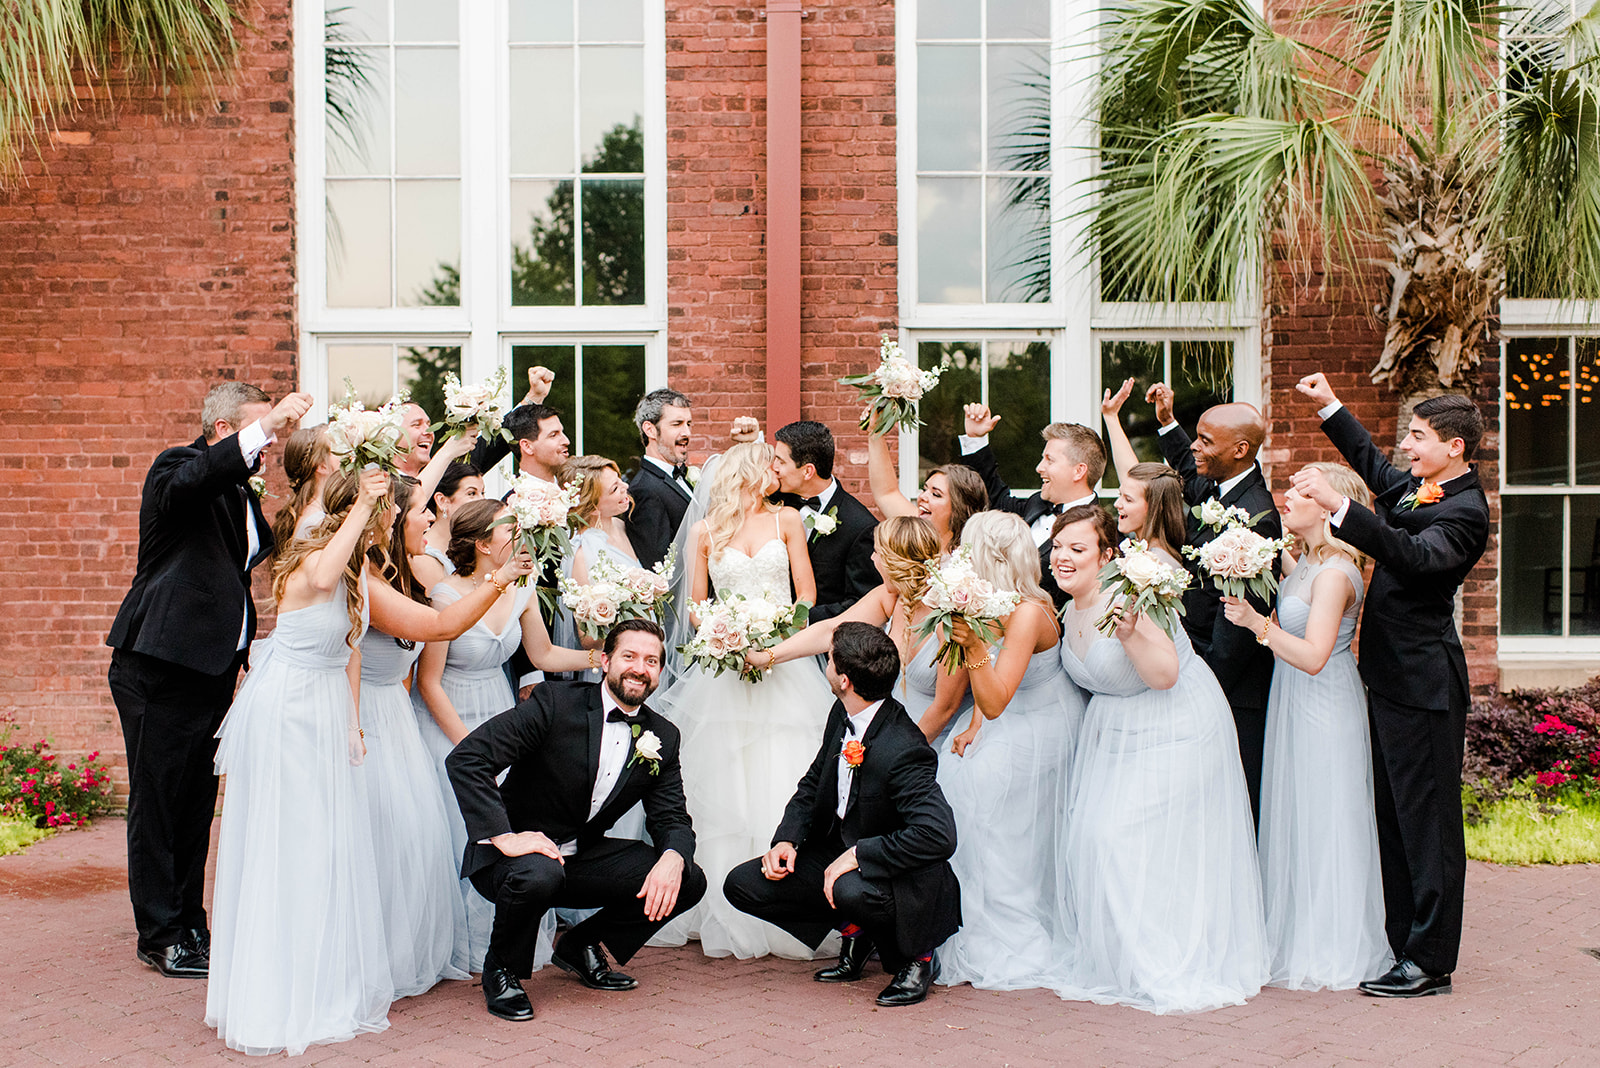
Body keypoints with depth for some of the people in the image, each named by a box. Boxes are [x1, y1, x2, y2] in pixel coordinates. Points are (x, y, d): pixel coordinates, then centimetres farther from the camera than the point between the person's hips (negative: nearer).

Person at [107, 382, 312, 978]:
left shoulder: (240, 490, 16)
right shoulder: (176, 467, -10)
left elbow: (263, 554, 21)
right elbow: (190, 480, -35)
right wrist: (265, 425, -41)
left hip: (212, 669, 8)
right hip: (160, 667, -8)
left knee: (196, 804, 14)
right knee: (157, 803, 1)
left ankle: (189, 926, 24)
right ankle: (161, 937, 10)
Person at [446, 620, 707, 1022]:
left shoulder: (663, 737, 0)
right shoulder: (554, 702, -17)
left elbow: (672, 819, 0)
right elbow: (465, 759, -23)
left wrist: (673, 858, -25)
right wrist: (504, 836, -32)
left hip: (584, 858, 5)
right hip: (515, 853, -5)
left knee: (688, 881, -11)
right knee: (538, 874, -39)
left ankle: (581, 946, 13)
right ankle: (501, 968, -6)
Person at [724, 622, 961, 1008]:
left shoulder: (902, 751, -30)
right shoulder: (842, 715, -4)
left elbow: (939, 834, -38)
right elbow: (813, 784, 10)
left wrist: (857, 855, -33)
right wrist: (787, 839, -8)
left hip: (898, 876, -8)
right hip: (837, 853, 8)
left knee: (852, 890, -41)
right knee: (743, 885, -4)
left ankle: (915, 955, -7)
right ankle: (853, 932, 12)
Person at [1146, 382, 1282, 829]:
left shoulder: (1255, 518, -23)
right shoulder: (1217, 489, 5)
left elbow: (1237, 622, -22)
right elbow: (1191, 474, 33)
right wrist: (1167, 422, 22)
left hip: (1230, 683, -9)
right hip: (1201, 664, 9)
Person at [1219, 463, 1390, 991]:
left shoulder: (1335, 573, -20)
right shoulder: (1306, 562, 7)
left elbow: (1313, 656, -25)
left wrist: (1258, 623, -23)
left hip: (1322, 707, -9)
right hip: (1294, 706, 9)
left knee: (1321, 824, 1)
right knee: (1294, 822, 15)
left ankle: (1330, 952, 14)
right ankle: (1300, 937, 26)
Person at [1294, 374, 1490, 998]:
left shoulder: (1465, 511, -16)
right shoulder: (1413, 488, 11)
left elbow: (1413, 555, -34)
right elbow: (1371, 462, 32)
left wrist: (1337, 506, -43)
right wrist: (1328, 407, 26)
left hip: (1422, 684, -9)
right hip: (1392, 676, 10)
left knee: (1426, 817, -3)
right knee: (1395, 814, 14)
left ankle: (1430, 962, 5)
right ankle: (1402, 942, 24)